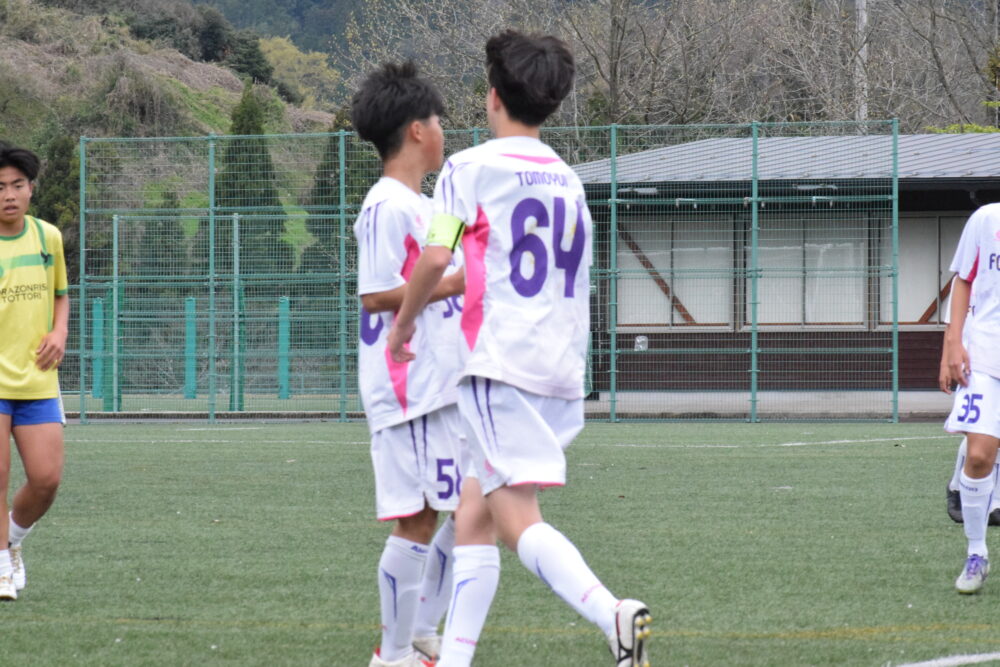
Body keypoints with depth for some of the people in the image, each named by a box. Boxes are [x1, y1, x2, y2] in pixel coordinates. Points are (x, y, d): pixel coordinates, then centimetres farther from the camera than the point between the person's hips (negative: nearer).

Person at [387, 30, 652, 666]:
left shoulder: (470, 168, -3)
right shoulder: (570, 181, 18)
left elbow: (435, 258, -14)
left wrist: (404, 320, 3)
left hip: (500, 361, -7)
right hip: (564, 372, 7)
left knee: (518, 519, -15)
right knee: (474, 516, 16)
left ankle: (613, 613, -37)